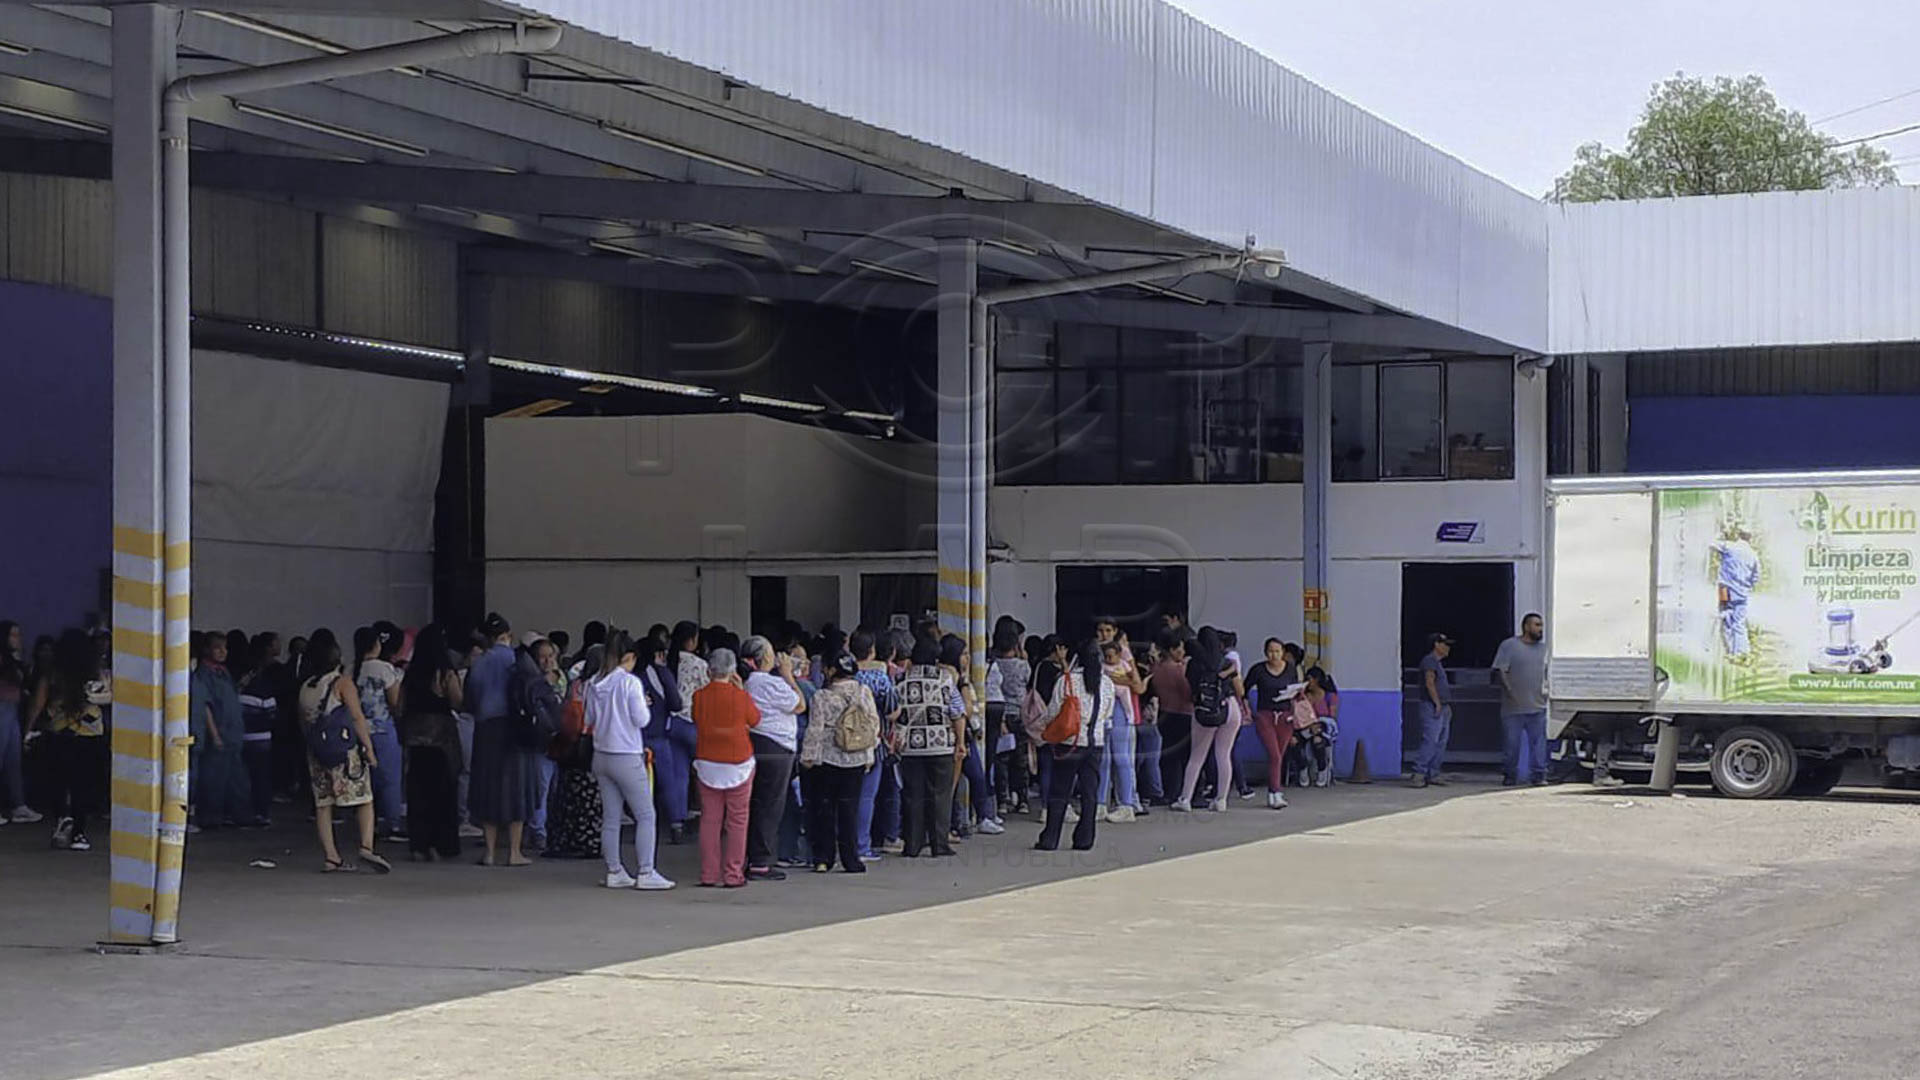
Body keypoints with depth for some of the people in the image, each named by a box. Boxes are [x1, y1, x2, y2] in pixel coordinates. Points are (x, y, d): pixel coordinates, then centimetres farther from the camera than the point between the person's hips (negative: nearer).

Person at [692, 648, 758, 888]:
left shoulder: (699, 696, -5)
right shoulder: (741, 697, -11)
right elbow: (755, 722, 5)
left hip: (707, 764, 2)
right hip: (738, 763, -2)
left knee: (710, 820, 8)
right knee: (737, 820, 5)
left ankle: (708, 875, 8)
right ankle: (733, 875, 5)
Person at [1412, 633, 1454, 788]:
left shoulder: (1438, 663, 23)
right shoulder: (1429, 661, -8)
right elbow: (1429, 683, -16)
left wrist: (1447, 706, 17)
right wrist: (1437, 703, -17)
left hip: (1443, 709, 10)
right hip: (1432, 707, -10)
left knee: (1441, 743, 6)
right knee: (1430, 741, -16)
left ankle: (1433, 774, 7)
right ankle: (1419, 773, -19)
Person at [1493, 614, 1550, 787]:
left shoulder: (1543, 648, 13)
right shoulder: (1509, 646, -2)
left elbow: (1548, 672, 21)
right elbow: (1499, 671, -6)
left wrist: (1545, 690, 7)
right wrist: (1510, 691, -13)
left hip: (1537, 707, 3)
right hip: (1513, 707, -3)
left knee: (1538, 742, -1)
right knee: (1512, 743, 2)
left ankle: (1538, 775, 3)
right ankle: (1511, 776, 13)